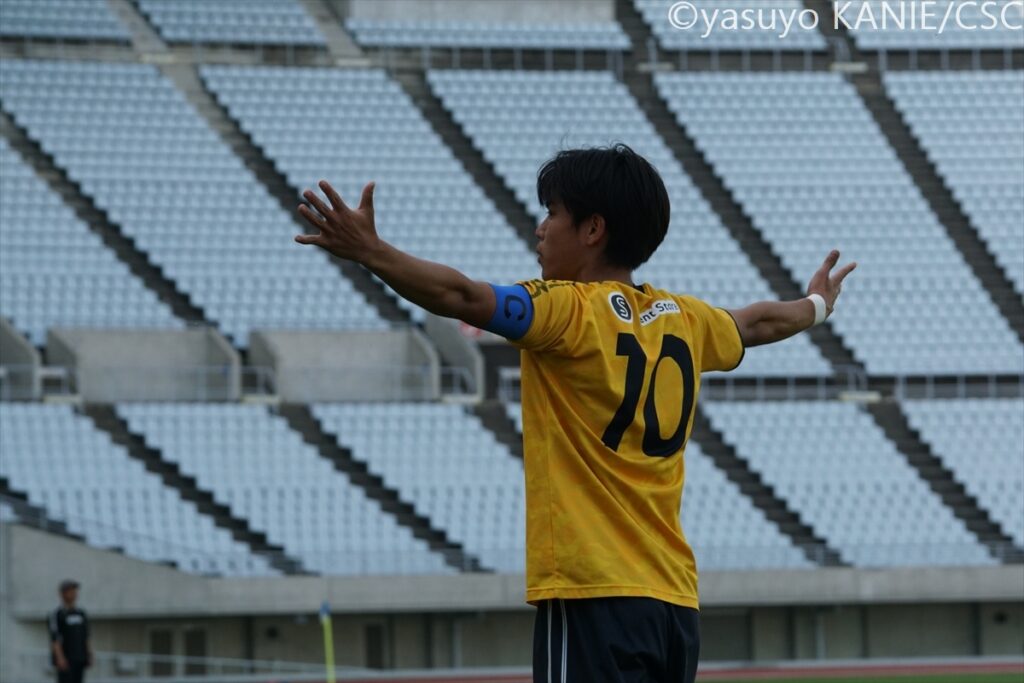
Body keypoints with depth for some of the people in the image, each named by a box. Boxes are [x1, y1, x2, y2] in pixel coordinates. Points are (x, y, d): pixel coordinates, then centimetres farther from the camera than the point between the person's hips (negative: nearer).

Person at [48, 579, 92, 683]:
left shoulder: (81, 613, 13)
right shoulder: (56, 615, -7)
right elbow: (54, 638, -14)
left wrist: (89, 656, 10)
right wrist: (60, 658, -23)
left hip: (79, 659, 6)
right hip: (64, 659, -6)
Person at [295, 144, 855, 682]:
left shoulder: (572, 311, -7)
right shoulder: (683, 319, 16)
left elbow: (463, 297, -23)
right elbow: (756, 323, 37)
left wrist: (368, 250, -30)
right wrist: (815, 306, 58)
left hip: (593, 595, -8)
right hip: (673, 600, 8)